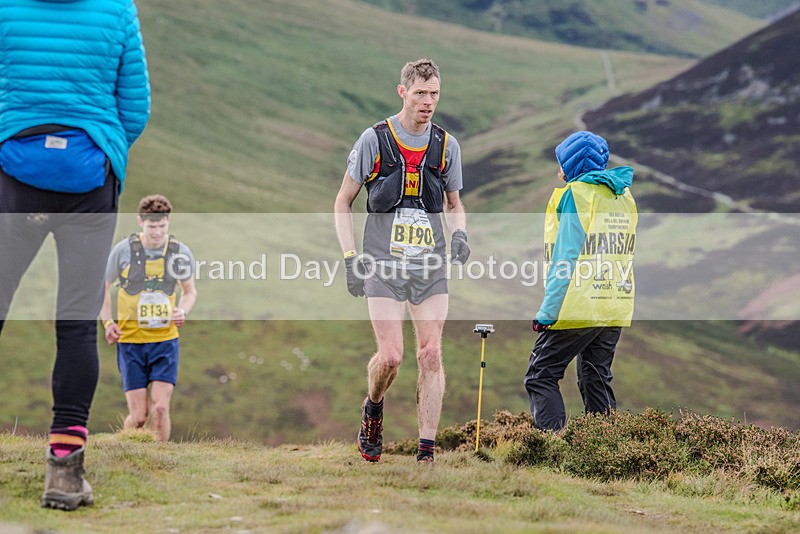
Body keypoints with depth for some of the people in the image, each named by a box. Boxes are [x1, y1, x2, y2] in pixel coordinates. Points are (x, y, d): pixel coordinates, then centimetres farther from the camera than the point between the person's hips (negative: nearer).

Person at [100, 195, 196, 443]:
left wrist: (183, 311, -5)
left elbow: (190, 290, 16)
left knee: (160, 408, -12)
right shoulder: (123, 250, -5)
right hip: (130, 340, -1)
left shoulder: (181, 252, 0)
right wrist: (107, 323, -4)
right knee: (138, 415, -3)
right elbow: (103, 286, 9)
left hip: (165, 340, 1)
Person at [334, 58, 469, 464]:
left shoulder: (446, 146, 7)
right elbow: (343, 203, 5)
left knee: (431, 354, -6)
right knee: (391, 355, -11)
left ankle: (426, 452, -2)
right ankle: (373, 409, 22)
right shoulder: (374, 140, -2)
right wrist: (351, 258, -4)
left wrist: (460, 234, -1)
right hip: (383, 265, -3)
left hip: (431, 266, 3)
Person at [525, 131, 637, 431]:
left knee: (541, 377, -2)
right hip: (616, 310, 8)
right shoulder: (624, 196, 14)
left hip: (579, 306, -8)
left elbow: (566, 257, -15)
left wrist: (547, 312, -13)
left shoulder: (576, 194, -10)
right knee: (597, 381, 15)